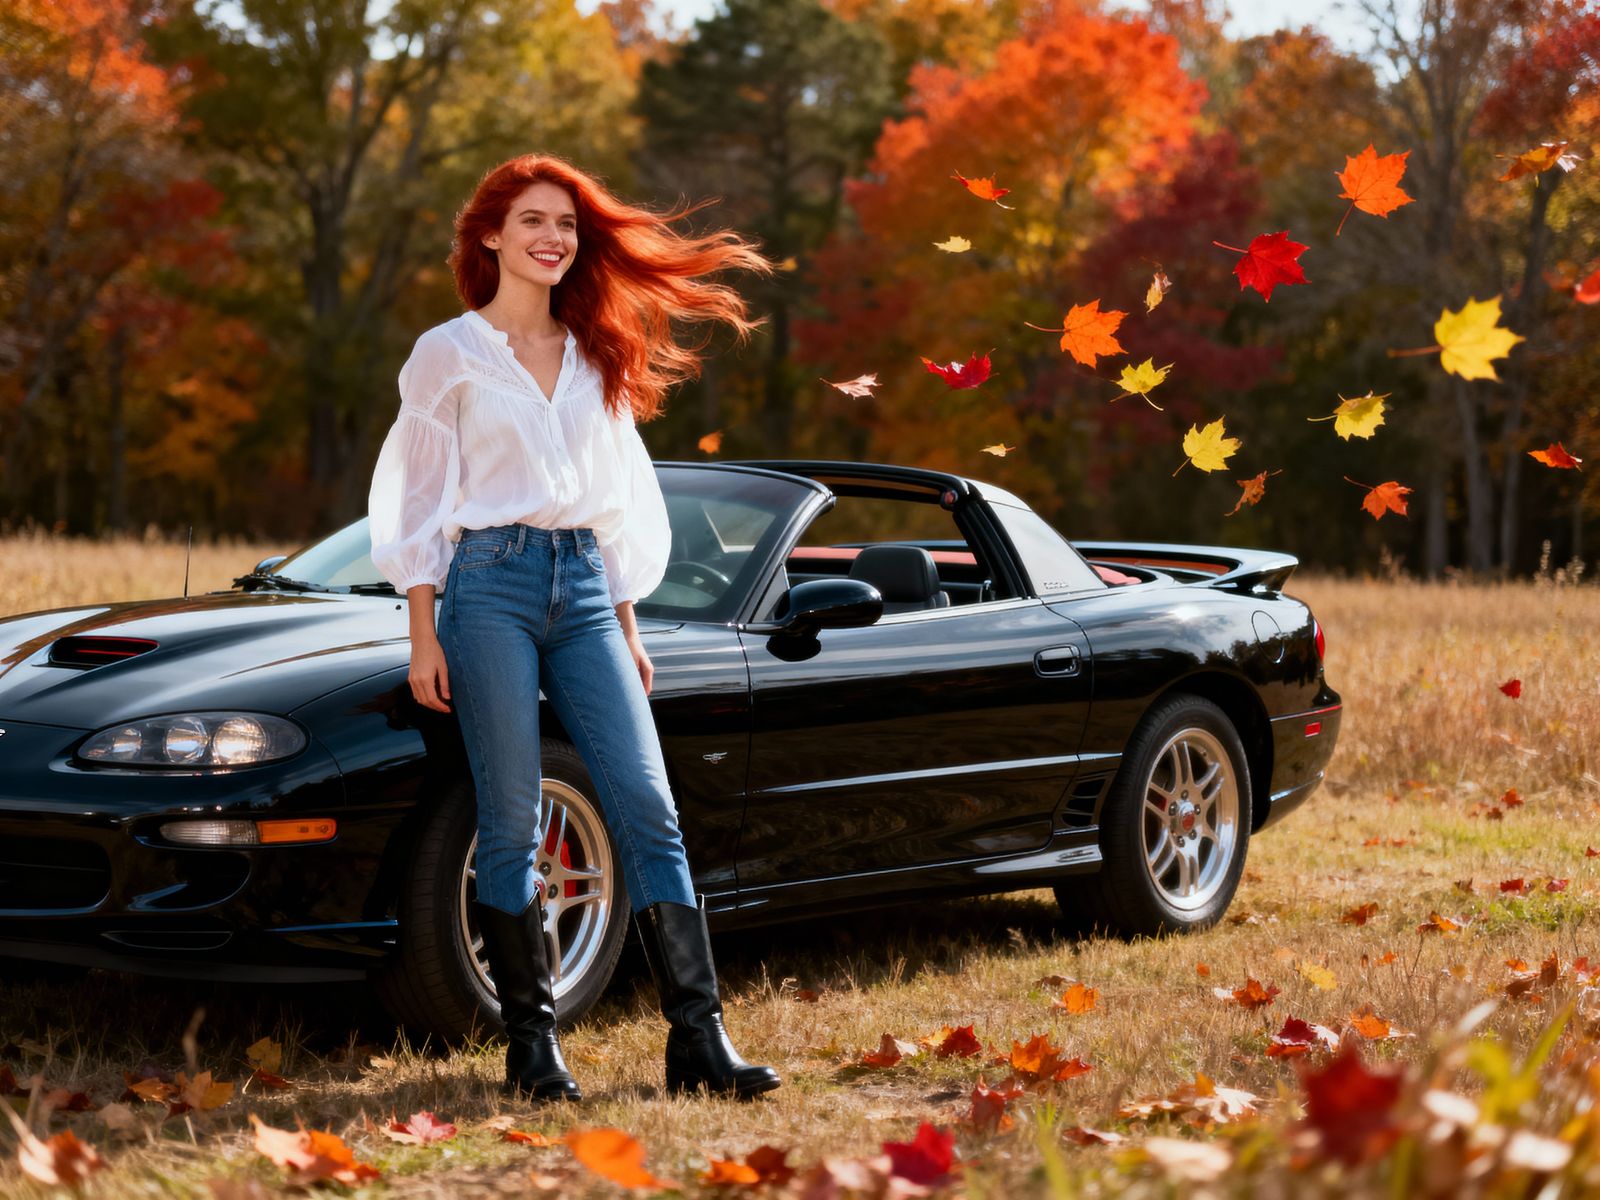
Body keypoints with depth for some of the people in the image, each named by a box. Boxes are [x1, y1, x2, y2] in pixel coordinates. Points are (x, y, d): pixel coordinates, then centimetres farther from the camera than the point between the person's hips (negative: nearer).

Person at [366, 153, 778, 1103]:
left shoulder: (596, 357, 17)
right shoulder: (450, 355, 5)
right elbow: (420, 498, 3)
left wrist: (628, 628, 15)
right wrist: (424, 637, -4)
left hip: (584, 587, 4)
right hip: (490, 586, -4)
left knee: (648, 806, -7)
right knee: (513, 823, -4)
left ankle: (700, 1036, -9)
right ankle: (533, 1044, 2)